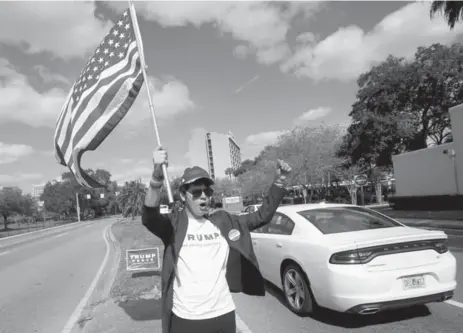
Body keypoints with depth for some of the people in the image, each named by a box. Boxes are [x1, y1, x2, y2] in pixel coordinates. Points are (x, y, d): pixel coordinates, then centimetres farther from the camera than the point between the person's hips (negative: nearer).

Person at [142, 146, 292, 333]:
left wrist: (280, 181, -5)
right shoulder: (174, 224, -8)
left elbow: (262, 216, 6)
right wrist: (157, 177, -44)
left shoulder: (223, 222, 3)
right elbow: (148, 218, -27)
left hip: (224, 314, 3)